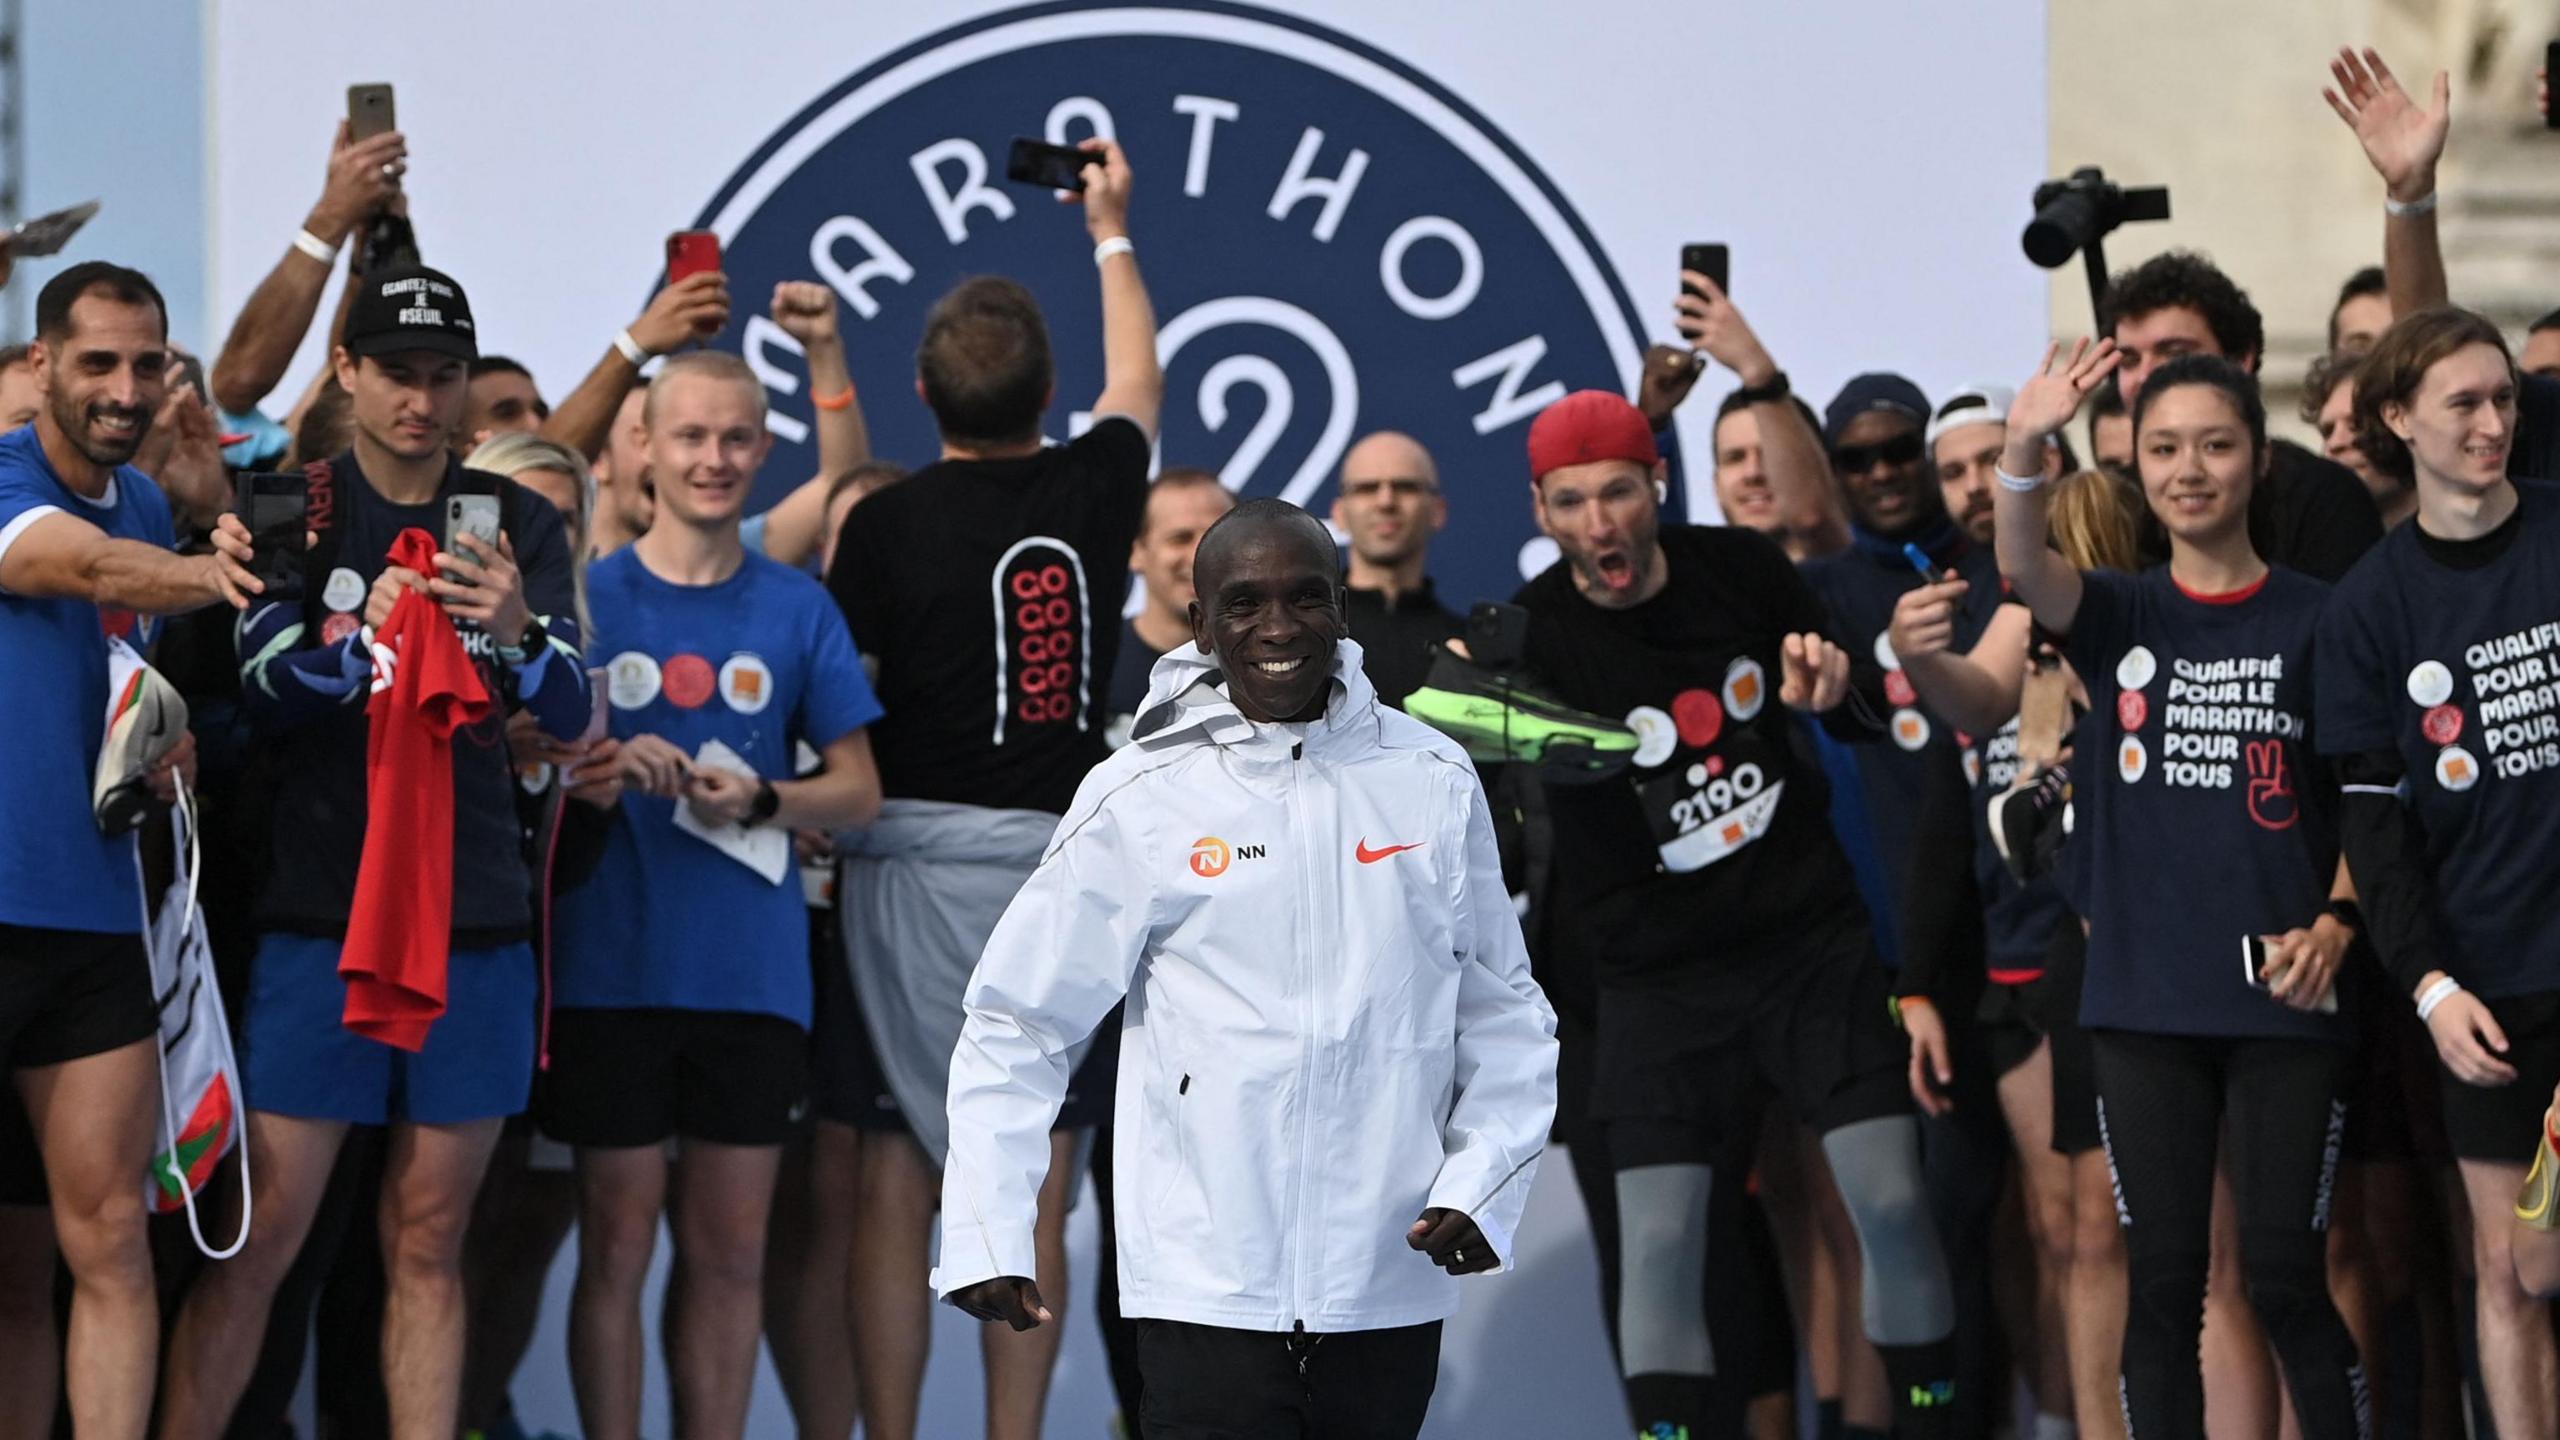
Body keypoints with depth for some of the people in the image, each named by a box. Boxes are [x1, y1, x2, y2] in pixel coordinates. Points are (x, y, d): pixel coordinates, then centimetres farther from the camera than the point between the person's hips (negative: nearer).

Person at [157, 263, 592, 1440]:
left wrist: (517, 630, -24)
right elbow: (259, 691, -9)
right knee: (260, 1240, -7)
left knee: (428, 1241, 6)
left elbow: (570, 710, -3)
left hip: (476, 921, 3)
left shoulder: (516, 525, 8)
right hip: (319, 913, -3)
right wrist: (357, 643, -28)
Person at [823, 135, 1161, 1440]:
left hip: (917, 850, -2)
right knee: (1033, 1185, 6)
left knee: (896, 1178, 1)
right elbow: (1137, 384, 26)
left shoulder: (890, 521, -6)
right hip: (1060, 848, 2)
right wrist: (1110, 229, 39)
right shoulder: (1094, 491, 4)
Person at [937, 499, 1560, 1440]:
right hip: (1208, 1286, -3)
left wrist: (1484, 1182, -3)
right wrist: (987, 1236, -8)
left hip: (1392, 1283, 3)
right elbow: (1017, 1023, 1)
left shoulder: (1433, 780, 5)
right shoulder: (1139, 800, -2)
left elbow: (1505, 1010, 11)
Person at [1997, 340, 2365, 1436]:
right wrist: (2023, 450, -36)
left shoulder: (2317, 621, 2)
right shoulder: (2121, 618, 6)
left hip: (2283, 995, -2)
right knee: (2162, 1284, 3)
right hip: (2145, 1002, 2)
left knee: (2286, 1281, -4)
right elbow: (2028, 574, -16)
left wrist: (2336, 923, -13)